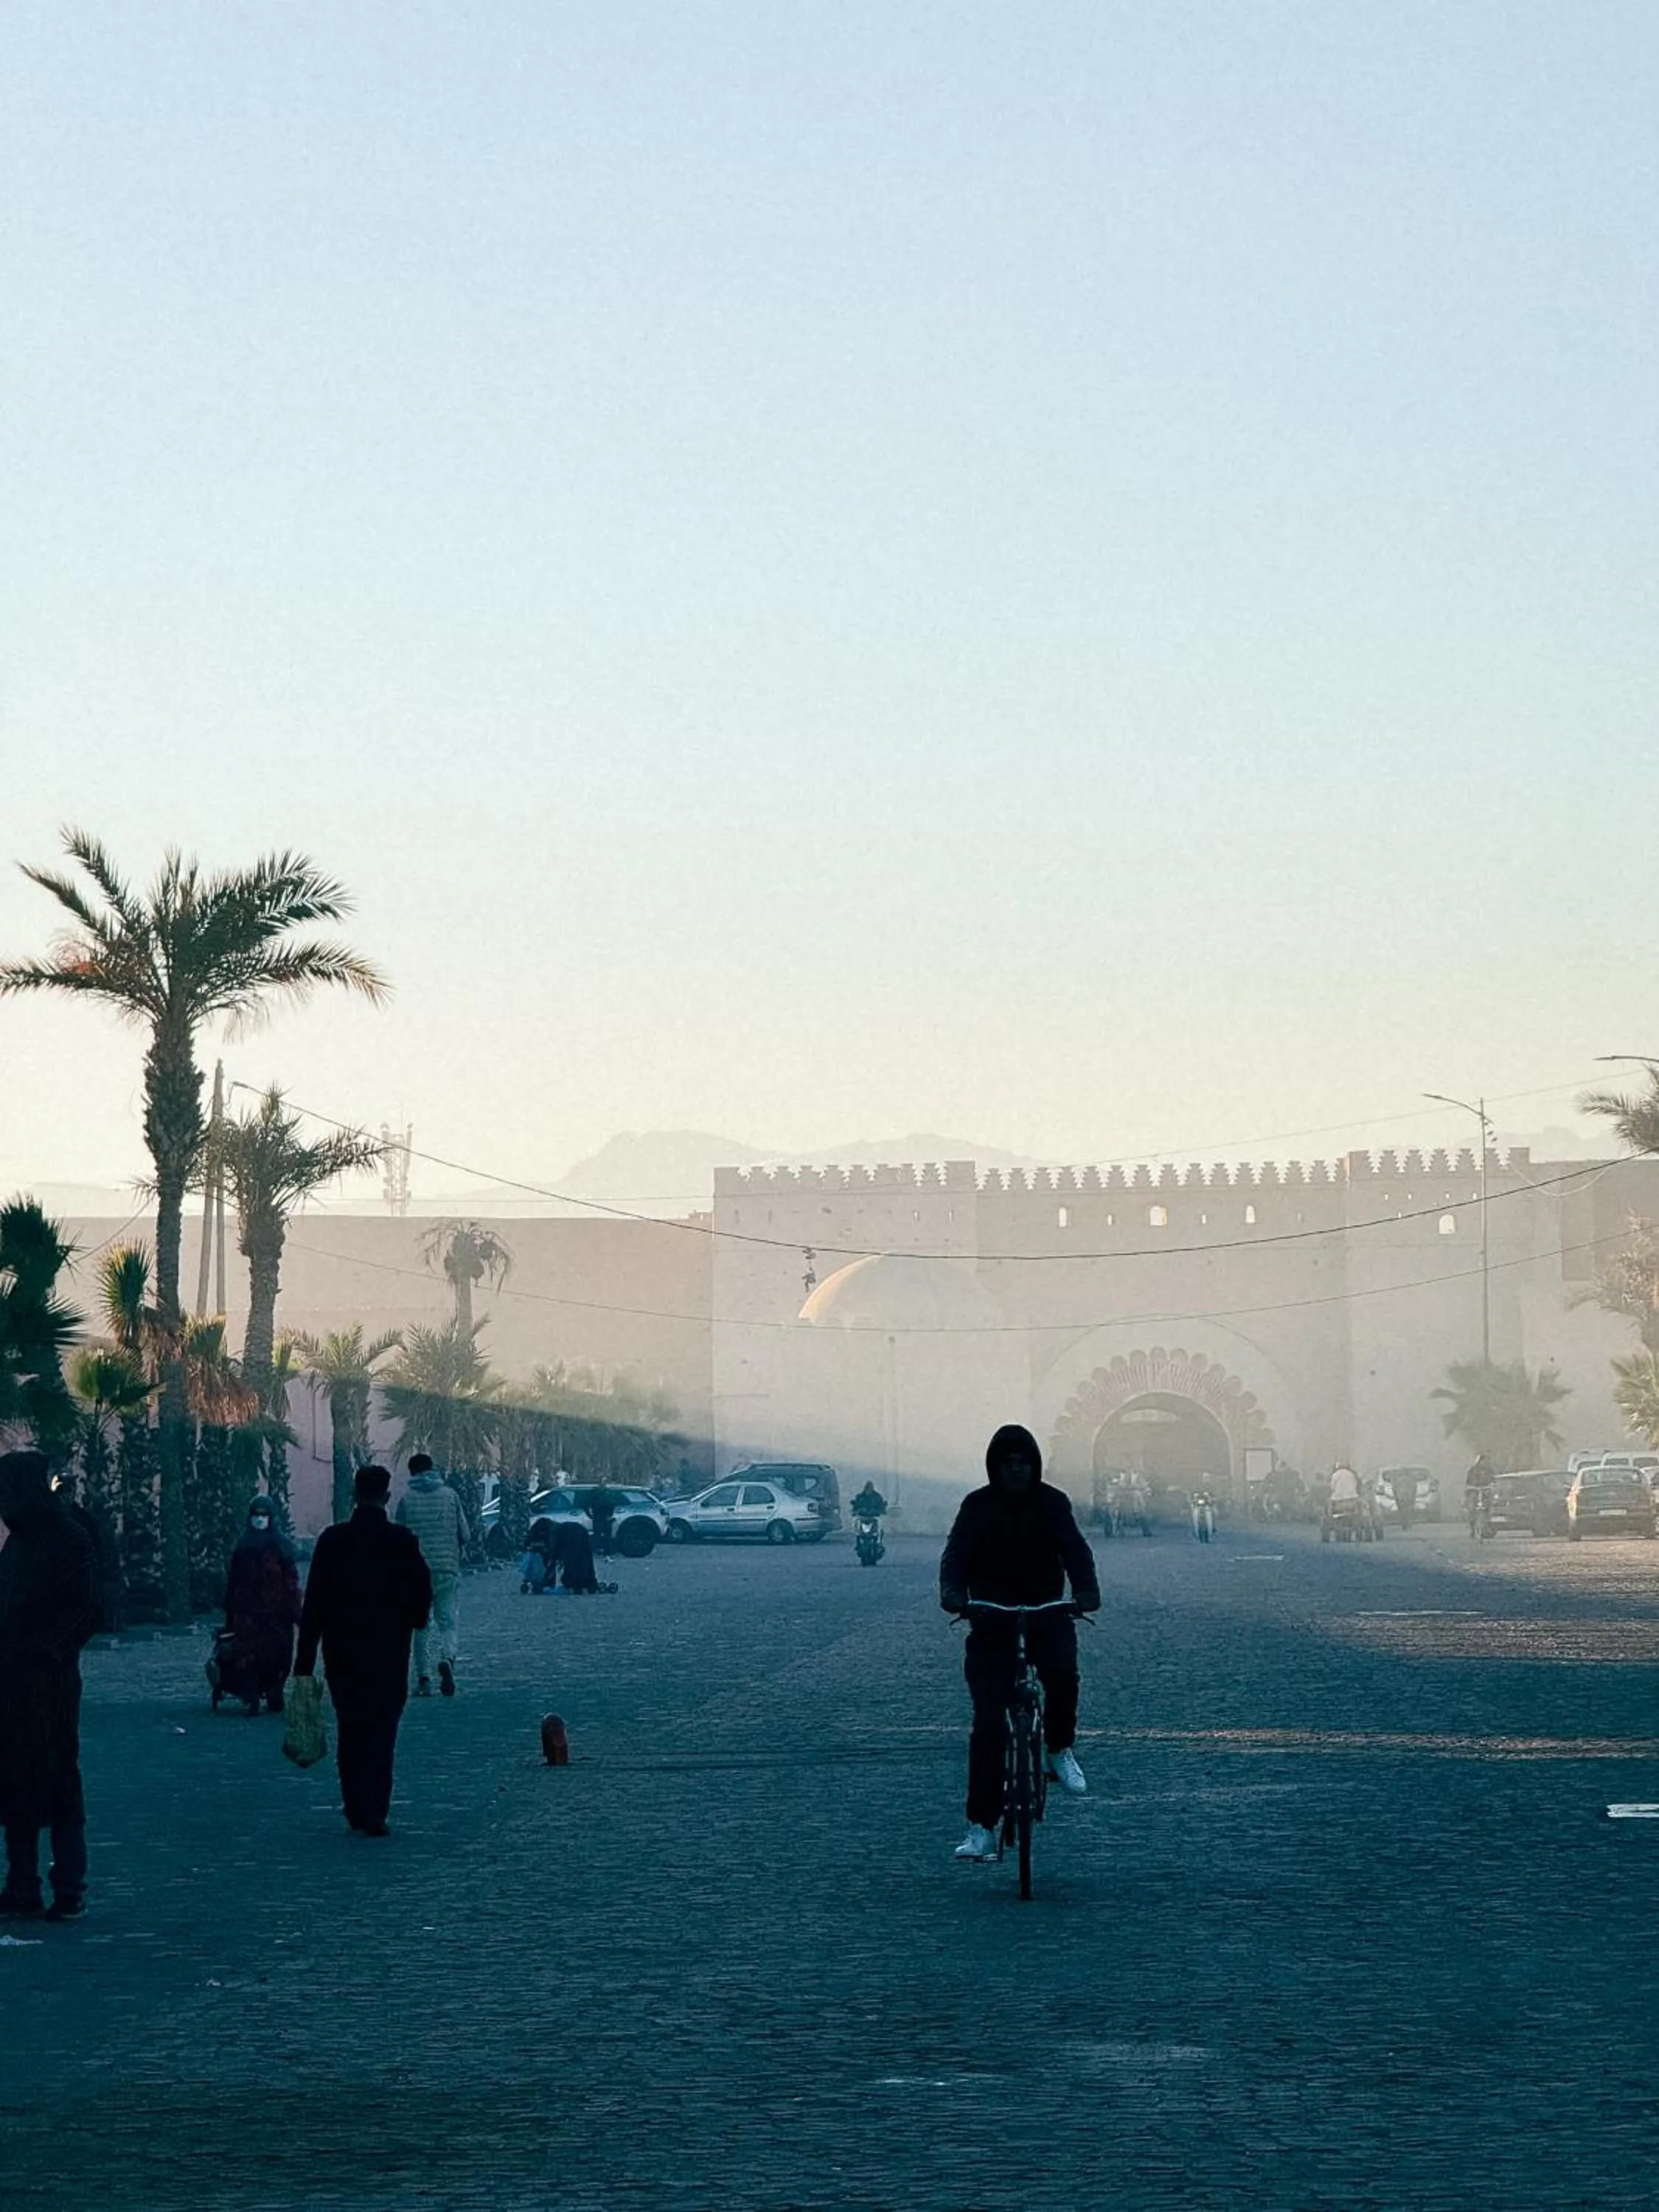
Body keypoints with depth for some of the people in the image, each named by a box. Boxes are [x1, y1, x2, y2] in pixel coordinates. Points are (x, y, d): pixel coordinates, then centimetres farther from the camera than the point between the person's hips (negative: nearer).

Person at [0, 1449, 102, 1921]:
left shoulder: (70, 1541, -8)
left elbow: (88, 1609, -13)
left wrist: (48, 1651, -16)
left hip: (49, 1683, -8)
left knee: (57, 1783, -4)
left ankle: (70, 1893, 1)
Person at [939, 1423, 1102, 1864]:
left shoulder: (1052, 1503, -1)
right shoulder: (977, 1507, -1)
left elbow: (1074, 1548, -15)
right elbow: (957, 1552, -14)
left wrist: (1086, 1590, -35)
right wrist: (952, 1592, -36)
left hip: (1046, 1612, 0)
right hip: (991, 1620, 0)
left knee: (1062, 1672, -32)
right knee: (988, 1723, -8)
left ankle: (1060, 1749, -3)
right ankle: (981, 1827, -5)